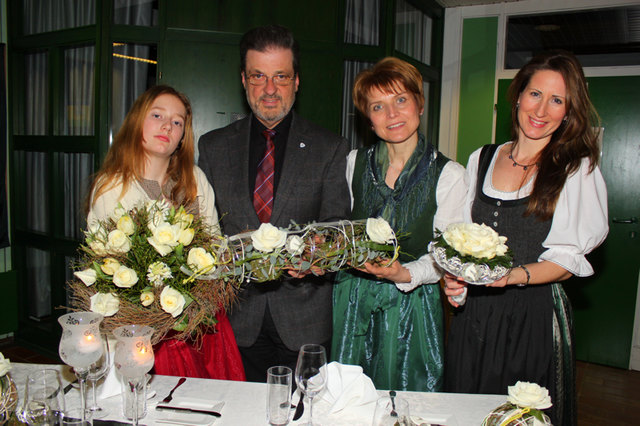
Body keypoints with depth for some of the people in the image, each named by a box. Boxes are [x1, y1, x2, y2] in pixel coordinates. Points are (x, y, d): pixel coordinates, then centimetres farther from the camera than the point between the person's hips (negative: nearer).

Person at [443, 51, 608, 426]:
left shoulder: (578, 169, -4)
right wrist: (454, 276, -6)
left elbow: (571, 259, -7)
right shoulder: (482, 159, 8)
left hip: (535, 316, -3)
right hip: (473, 315, 4)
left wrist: (514, 275, -24)